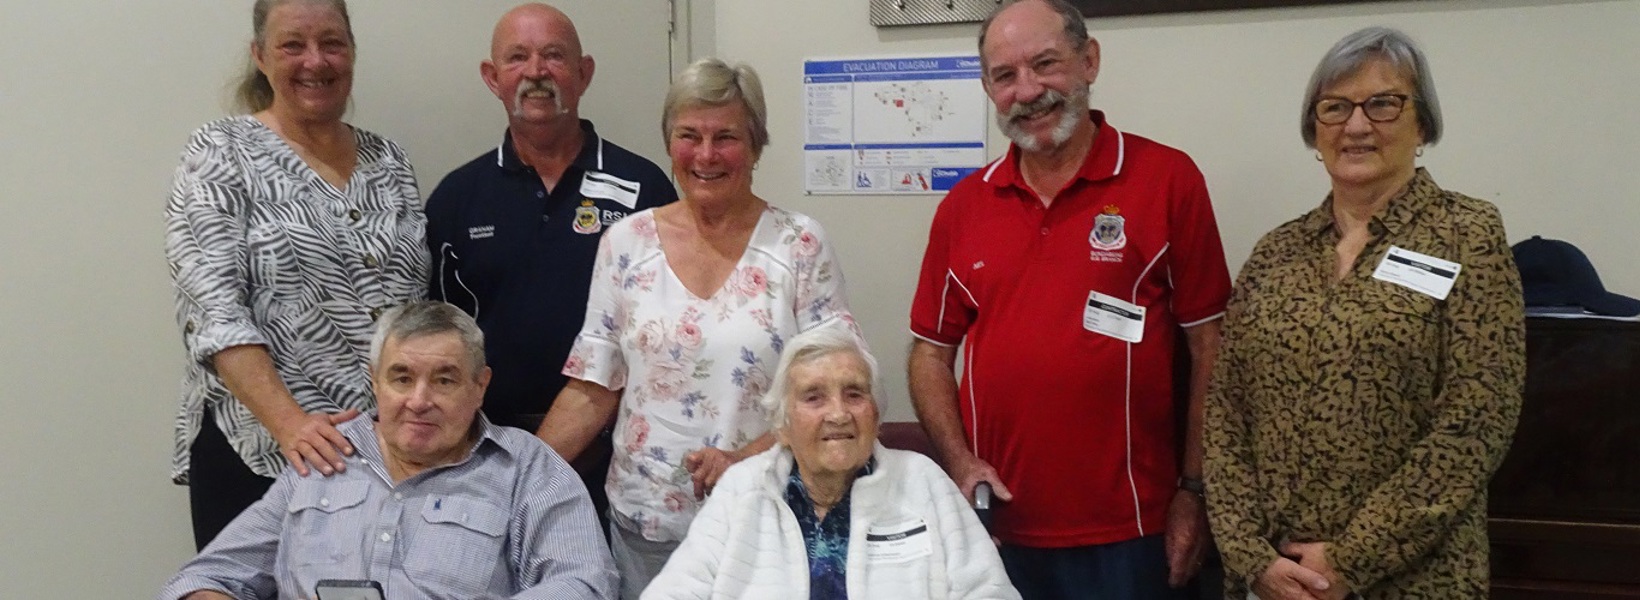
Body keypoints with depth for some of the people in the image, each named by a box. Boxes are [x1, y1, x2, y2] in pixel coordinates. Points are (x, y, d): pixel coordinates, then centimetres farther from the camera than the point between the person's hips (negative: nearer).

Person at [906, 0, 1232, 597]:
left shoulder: (1168, 179, -5)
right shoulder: (963, 206, 5)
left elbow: (1208, 347, -3)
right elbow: (931, 351, 10)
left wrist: (1194, 491, -5)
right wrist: (960, 462, -3)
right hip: (997, 528, 3)